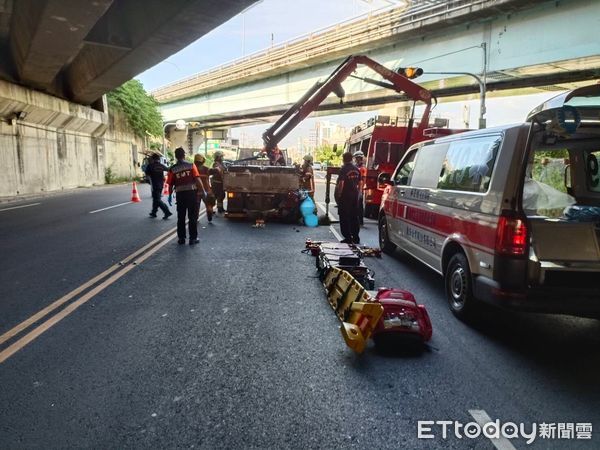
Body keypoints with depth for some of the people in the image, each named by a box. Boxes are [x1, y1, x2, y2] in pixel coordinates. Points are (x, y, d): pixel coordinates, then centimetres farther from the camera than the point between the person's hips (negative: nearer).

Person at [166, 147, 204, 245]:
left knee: (181, 217, 12)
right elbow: (197, 180, -9)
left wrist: (170, 196, 15)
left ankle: (181, 238, 16)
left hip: (180, 194, 2)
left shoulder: (172, 169, 1)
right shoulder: (191, 166, -3)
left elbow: (170, 184, 2)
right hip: (191, 193, -2)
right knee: (193, 217, 5)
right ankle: (193, 238, 6)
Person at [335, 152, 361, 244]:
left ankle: (348, 238, 0)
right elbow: (359, 183, 14)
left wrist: (338, 195, -13)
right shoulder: (356, 169, 8)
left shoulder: (344, 169, -13)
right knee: (354, 217, 13)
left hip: (345, 196, -7)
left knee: (344, 218, 0)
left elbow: (341, 183, -19)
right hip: (355, 195, 7)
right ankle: (356, 238, 18)